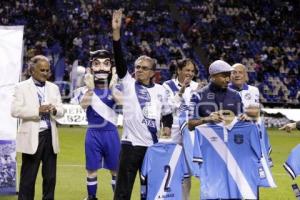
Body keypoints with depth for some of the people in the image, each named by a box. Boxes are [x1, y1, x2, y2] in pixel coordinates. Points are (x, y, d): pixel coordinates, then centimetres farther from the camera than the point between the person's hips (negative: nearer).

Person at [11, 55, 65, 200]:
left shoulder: (54, 88, 15)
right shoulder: (22, 87, 0)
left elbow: (61, 111, 9)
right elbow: (15, 111, -11)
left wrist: (54, 110, -15)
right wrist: (38, 110, -20)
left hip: (50, 136, 5)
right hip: (31, 137, -5)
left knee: (50, 177, 9)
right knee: (28, 177, -1)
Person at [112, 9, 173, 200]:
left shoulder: (160, 90, 9)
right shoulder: (128, 84, 0)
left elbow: (167, 113, 22)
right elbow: (119, 59, -11)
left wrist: (167, 126, 1)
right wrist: (116, 32, -21)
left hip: (153, 145, 3)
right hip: (131, 144, -3)